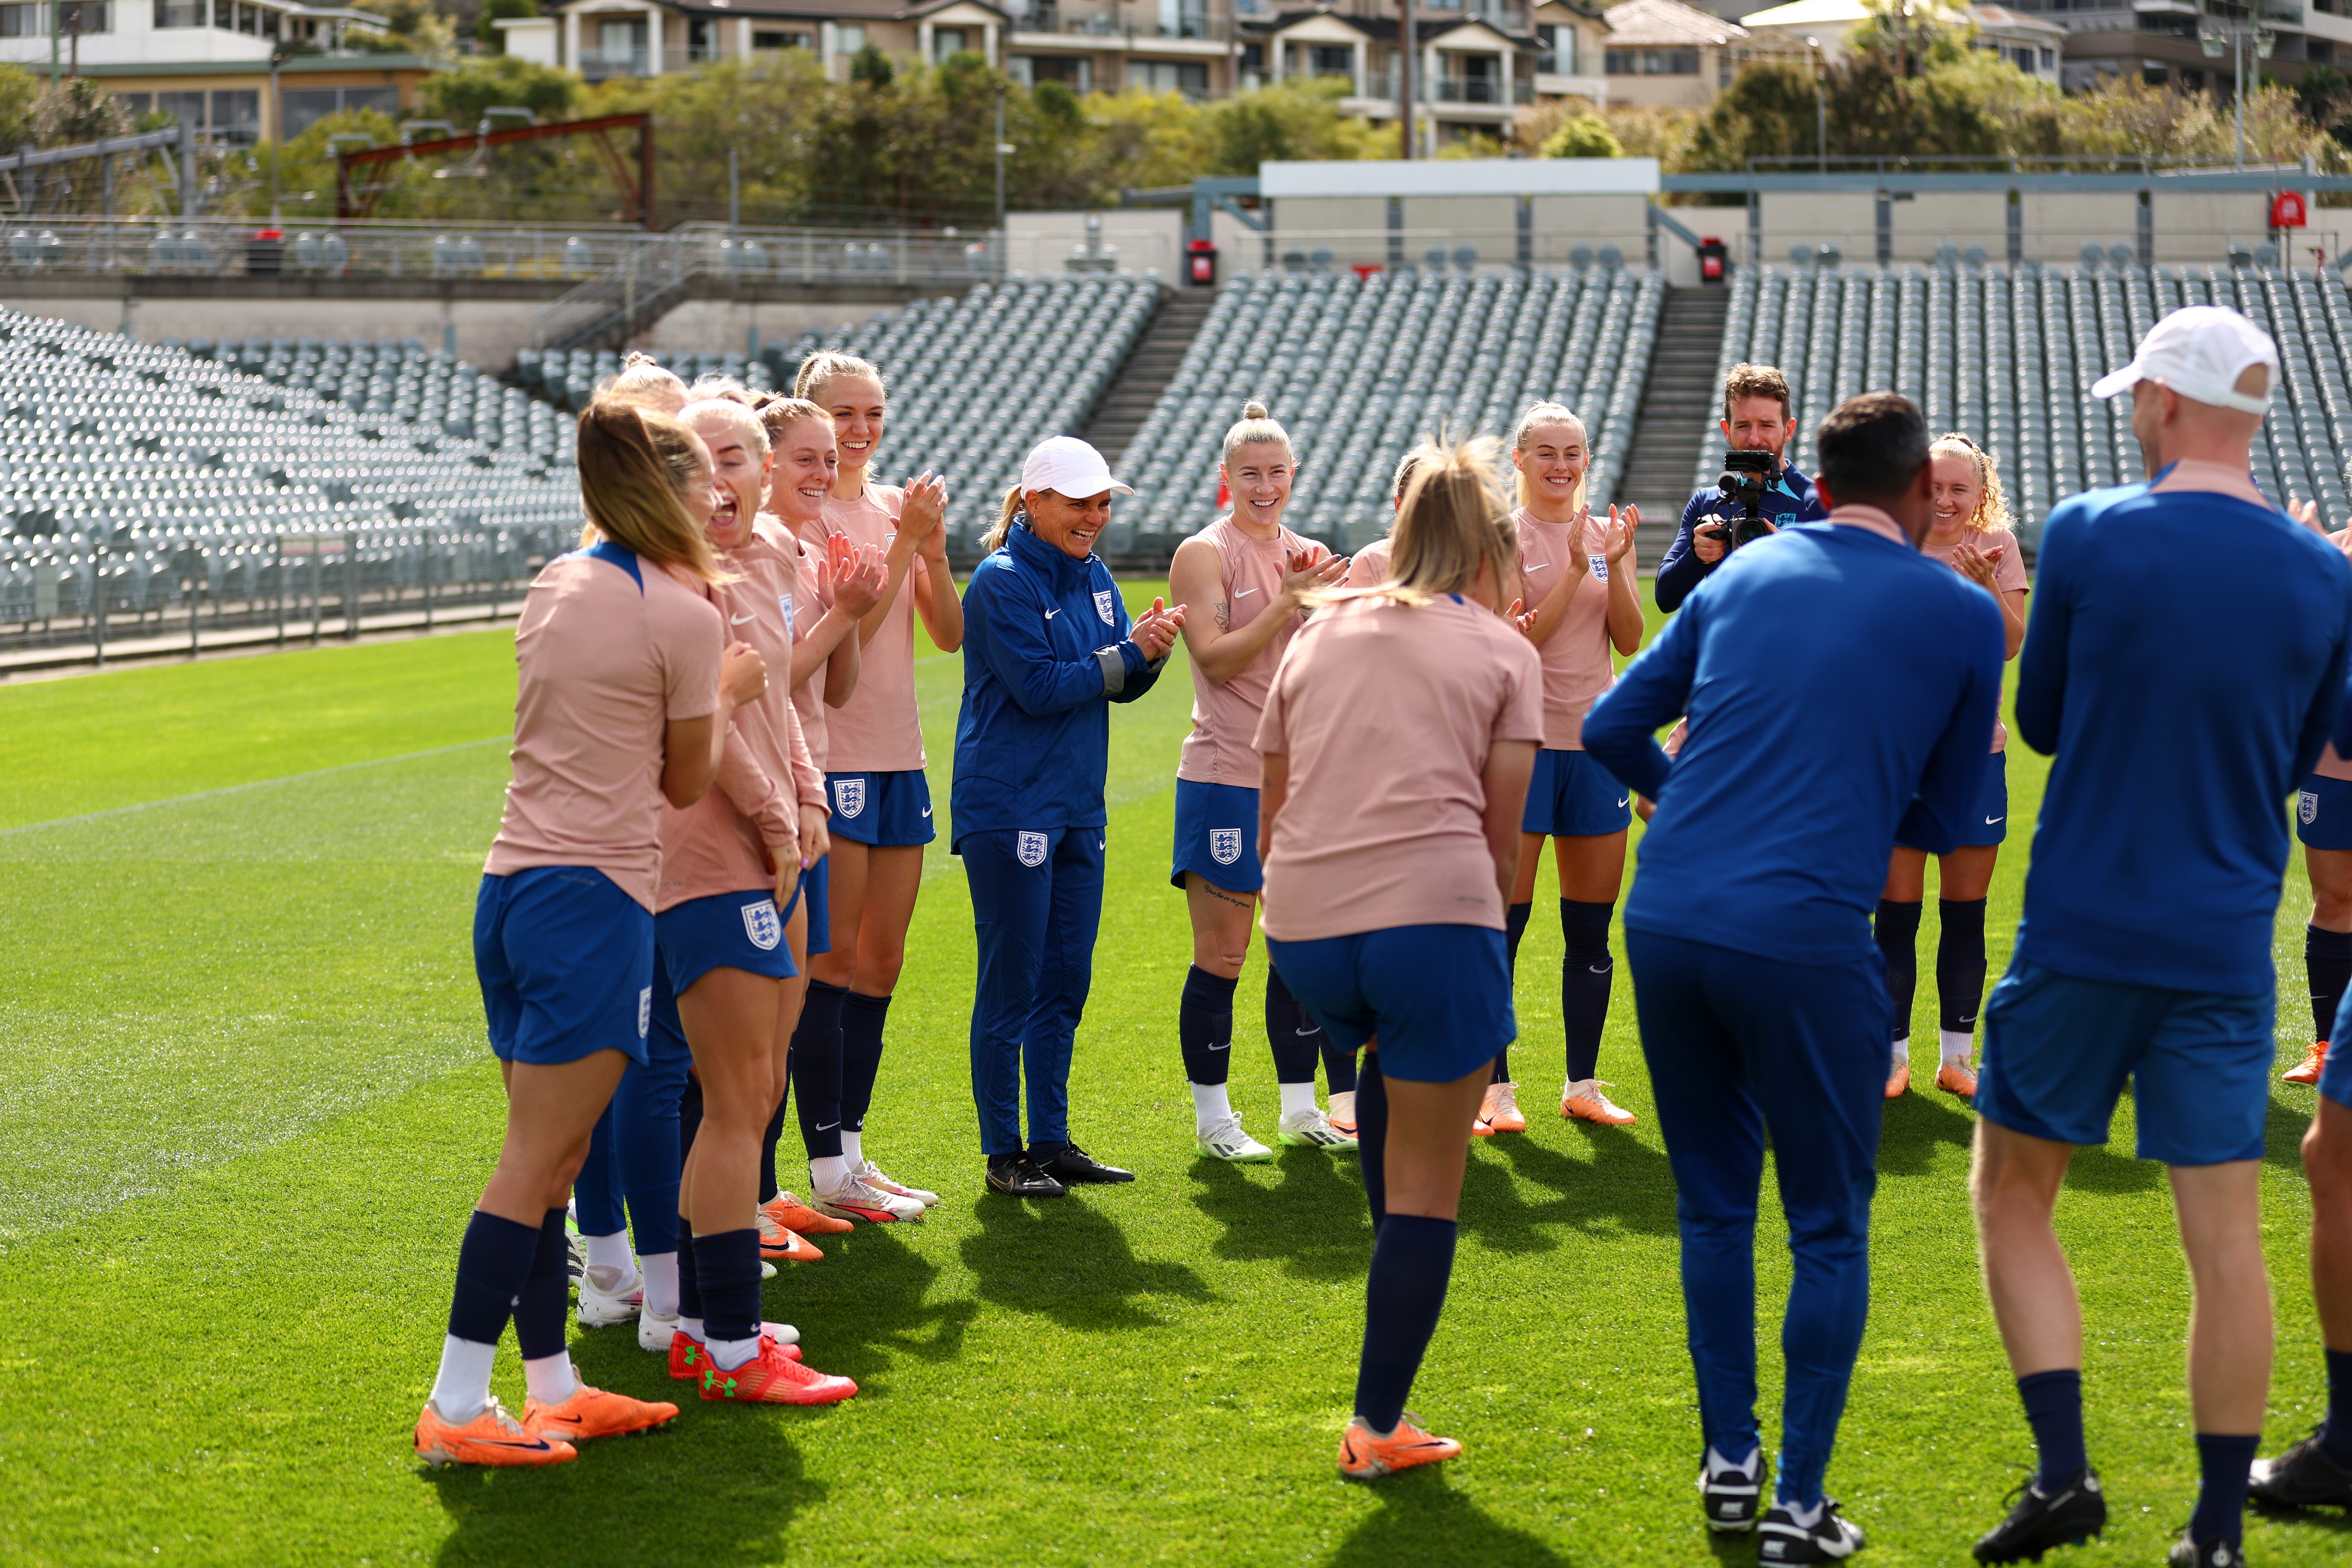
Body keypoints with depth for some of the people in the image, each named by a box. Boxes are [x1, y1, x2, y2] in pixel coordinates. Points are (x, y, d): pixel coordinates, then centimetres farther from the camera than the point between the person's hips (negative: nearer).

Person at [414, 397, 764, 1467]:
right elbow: (686, 782, 2)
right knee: (535, 1164, -7)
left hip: (512, 887, 8)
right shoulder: (684, 616, -8)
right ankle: (456, 1408, -7)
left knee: (551, 1158, 13)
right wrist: (726, 695, 17)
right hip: (594, 898, -8)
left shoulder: (555, 585, 13)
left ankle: (552, 1387, 18)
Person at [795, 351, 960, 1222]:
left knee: (880, 963, 9)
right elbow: (847, 627, -16)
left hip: (900, 757, 7)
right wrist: (907, 542, -17)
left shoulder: (896, 506, 12)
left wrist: (935, 548, -7)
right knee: (833, 959, -5)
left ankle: (853, 1153, 16)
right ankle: (830, 1170, -1)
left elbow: (949, 635, 7)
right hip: (832, 756, -7)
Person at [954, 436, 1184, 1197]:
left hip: (1077, 807, 8)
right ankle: (1003, 1154, 6)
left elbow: (1124, 685, 10)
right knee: (1011, 985, -2)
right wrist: (1131, 651, -17)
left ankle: (1051, 1140, 20)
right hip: (1008, 809, -8)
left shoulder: (1092, 574, 11)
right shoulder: (1003, 580, -12)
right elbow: (1041, 687, -18)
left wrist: (1151, 648, -10)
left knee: (1066, 983, 11)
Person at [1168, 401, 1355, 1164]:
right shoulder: (1204, 554, -5)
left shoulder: (1310, 557, 11)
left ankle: (1299, 1106, 20)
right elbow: (1215, 660, -14)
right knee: (1221, 957, -1)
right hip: (1226, 778, -5)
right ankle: (1212, 1115, 9)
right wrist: (1288, 602, -20)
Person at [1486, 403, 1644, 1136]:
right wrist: (1576, 567, -19)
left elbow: (1630, 639, 1)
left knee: (1592, 928, 7)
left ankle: (1583, 1084, 16)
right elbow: (1515, 640, -13)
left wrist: (1616, 563, -13)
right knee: (1504, 919, -3)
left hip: (1595, 742, 5)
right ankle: (1497, 1090, 3)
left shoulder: (1607, 533, 10)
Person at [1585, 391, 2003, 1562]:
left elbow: (1611, 729, 15)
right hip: (1806, 939, -4)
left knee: (1714, 1206, 19)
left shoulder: (1744, 574, 13)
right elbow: (1940, 819, 11)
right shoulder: (1961, 616, 4)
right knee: (1829, 1228, 9)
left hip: (1666, 925, 4)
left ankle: (1730, 1463, 25)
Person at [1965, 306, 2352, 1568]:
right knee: (2225, 1234, 6)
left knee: (2012, 1191, 12)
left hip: (2082, 935, -3)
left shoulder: (2086, 538, -10)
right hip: (2227, 947, 3)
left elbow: (2041, 721, 3)